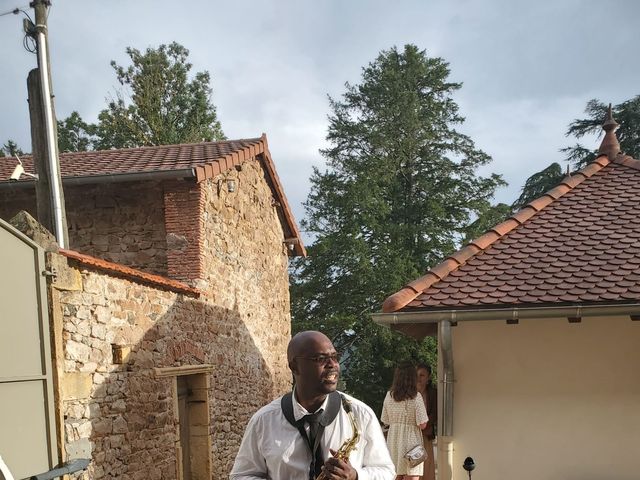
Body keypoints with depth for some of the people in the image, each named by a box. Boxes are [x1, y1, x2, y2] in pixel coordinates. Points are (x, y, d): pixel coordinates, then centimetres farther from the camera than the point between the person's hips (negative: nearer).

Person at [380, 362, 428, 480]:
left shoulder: (389, 395, -1)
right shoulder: (416, 397, -12)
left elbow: (385, 421, 7)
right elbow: (422, 424, -12)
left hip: (393, 441, 4)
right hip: (411, 442, -4)